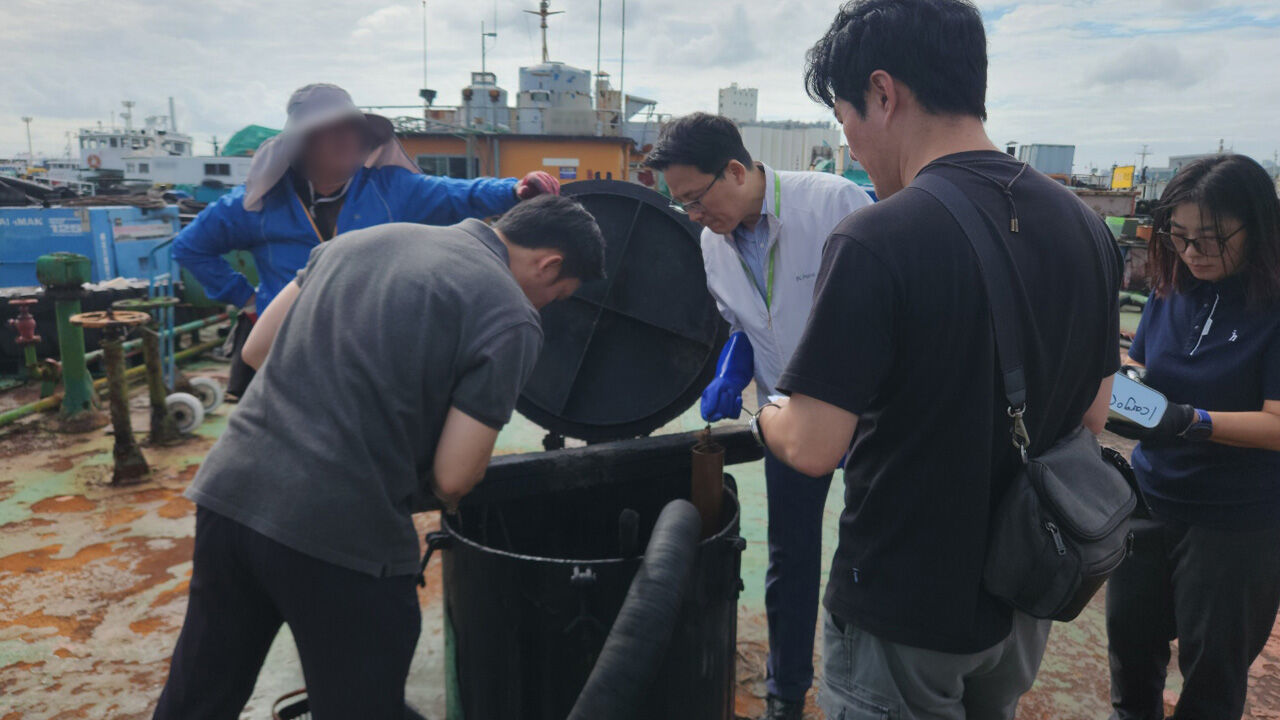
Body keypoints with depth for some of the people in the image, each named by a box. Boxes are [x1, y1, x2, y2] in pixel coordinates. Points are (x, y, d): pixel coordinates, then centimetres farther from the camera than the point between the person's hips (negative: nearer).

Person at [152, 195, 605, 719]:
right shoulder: (510, 319, -8)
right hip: (342, 535, -7)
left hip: (229, 491, 7)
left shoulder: (365, 236, 12)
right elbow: (453, 478, -9)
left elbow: (256, 350, 17)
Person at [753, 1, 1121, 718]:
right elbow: (1093, 414, 6)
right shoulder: (1087, 226, -3)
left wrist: (767, 413, -4)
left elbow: (812, 448, -25)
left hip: (906, 615, -6)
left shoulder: (875, 242, -26)